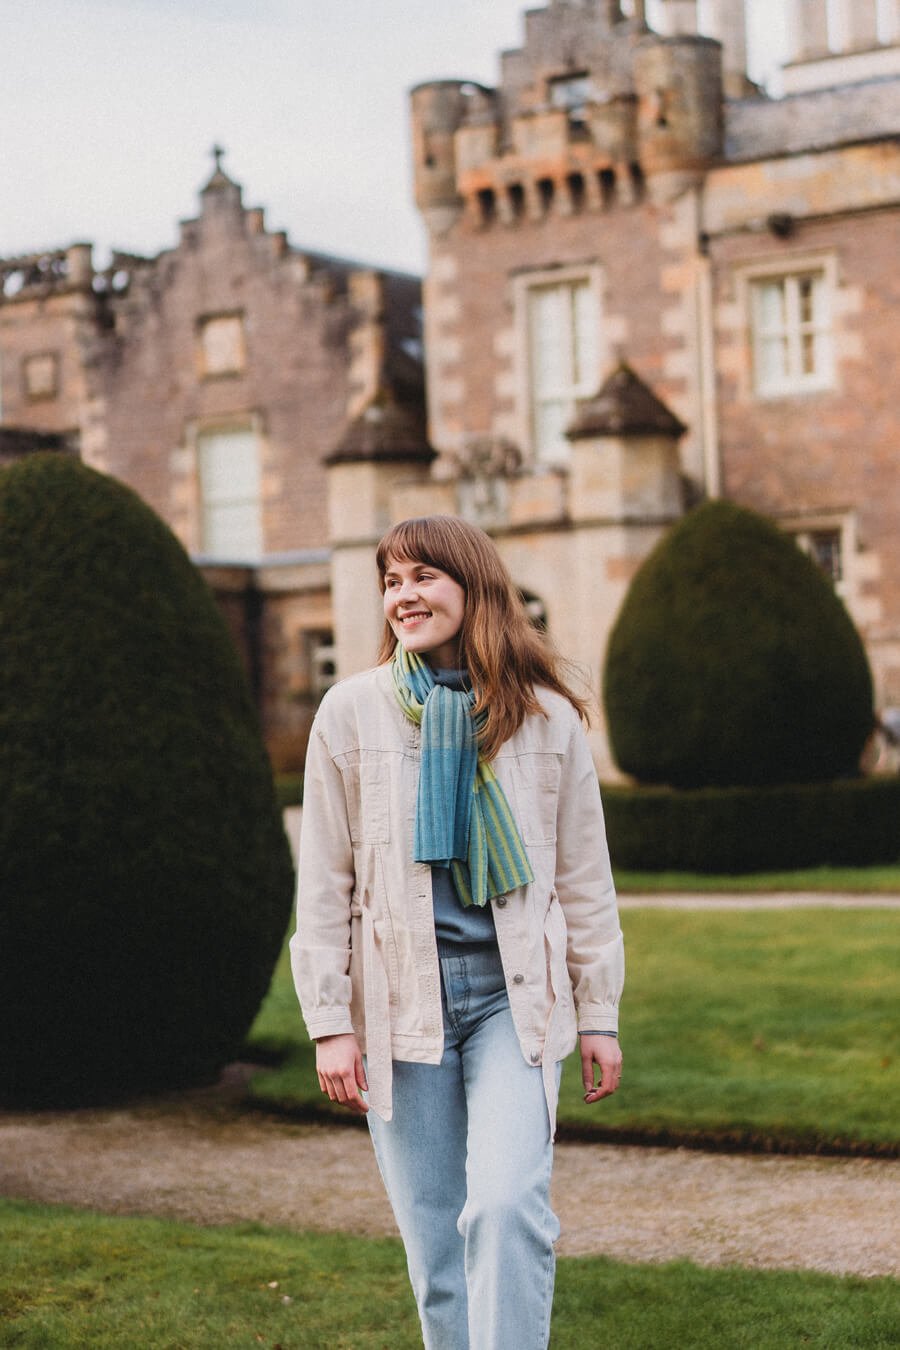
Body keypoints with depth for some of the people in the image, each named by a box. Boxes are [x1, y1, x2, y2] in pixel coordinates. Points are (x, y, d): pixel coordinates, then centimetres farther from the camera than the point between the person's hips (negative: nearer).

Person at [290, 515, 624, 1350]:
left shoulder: (546, 718, 3)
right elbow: (323, 883, 3)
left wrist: (599, 1014, 7)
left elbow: (584, 877, 8)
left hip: (514, 995, 0)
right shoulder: (352, 712, 1)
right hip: (400, 1000, 1)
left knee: (508, 1207, -16)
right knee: (433, 1235, 4)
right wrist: (330, 1023, -1)